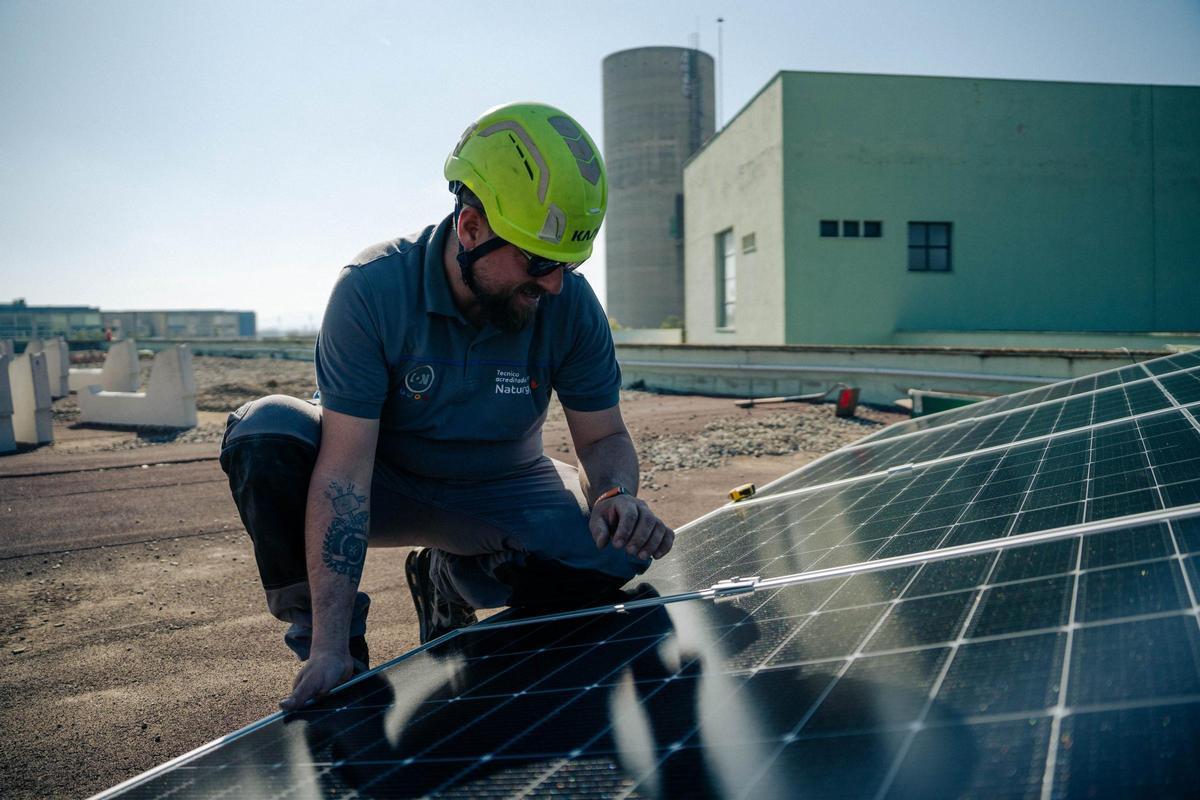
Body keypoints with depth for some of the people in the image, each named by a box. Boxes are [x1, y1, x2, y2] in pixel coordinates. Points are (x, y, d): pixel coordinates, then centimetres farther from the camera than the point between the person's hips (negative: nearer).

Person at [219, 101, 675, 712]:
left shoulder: (571, 307, -18)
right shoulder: (374, 290, -27)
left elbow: (604, 436, -6)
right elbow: (344, 470, -31)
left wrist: (617, 496, -32)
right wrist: (330, 645, -36)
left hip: (498, 493, 2)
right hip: (386, 486, -2)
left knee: (617, 553, -25)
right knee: (265, 433, -30)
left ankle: (453, 580, 5)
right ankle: (325, 657, -11)